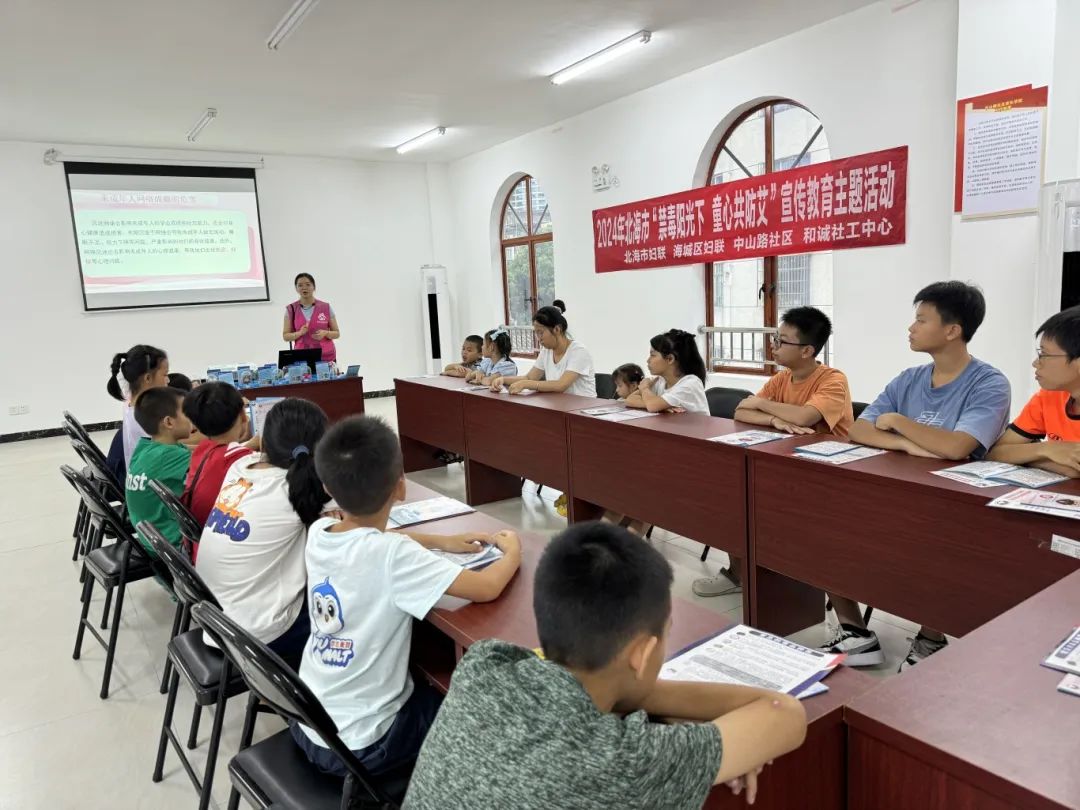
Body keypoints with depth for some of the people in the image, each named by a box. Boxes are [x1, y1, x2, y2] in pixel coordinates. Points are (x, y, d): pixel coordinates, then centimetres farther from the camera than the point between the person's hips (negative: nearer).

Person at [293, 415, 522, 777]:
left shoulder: (318, 533, -8)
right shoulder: (392, 556, -29)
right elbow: (487, 588, -27)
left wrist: (443, 541, 11)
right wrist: (513, 552, -6)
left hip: (308, 724, 7)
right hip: (357, 745, -6)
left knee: (425, 683, 29)